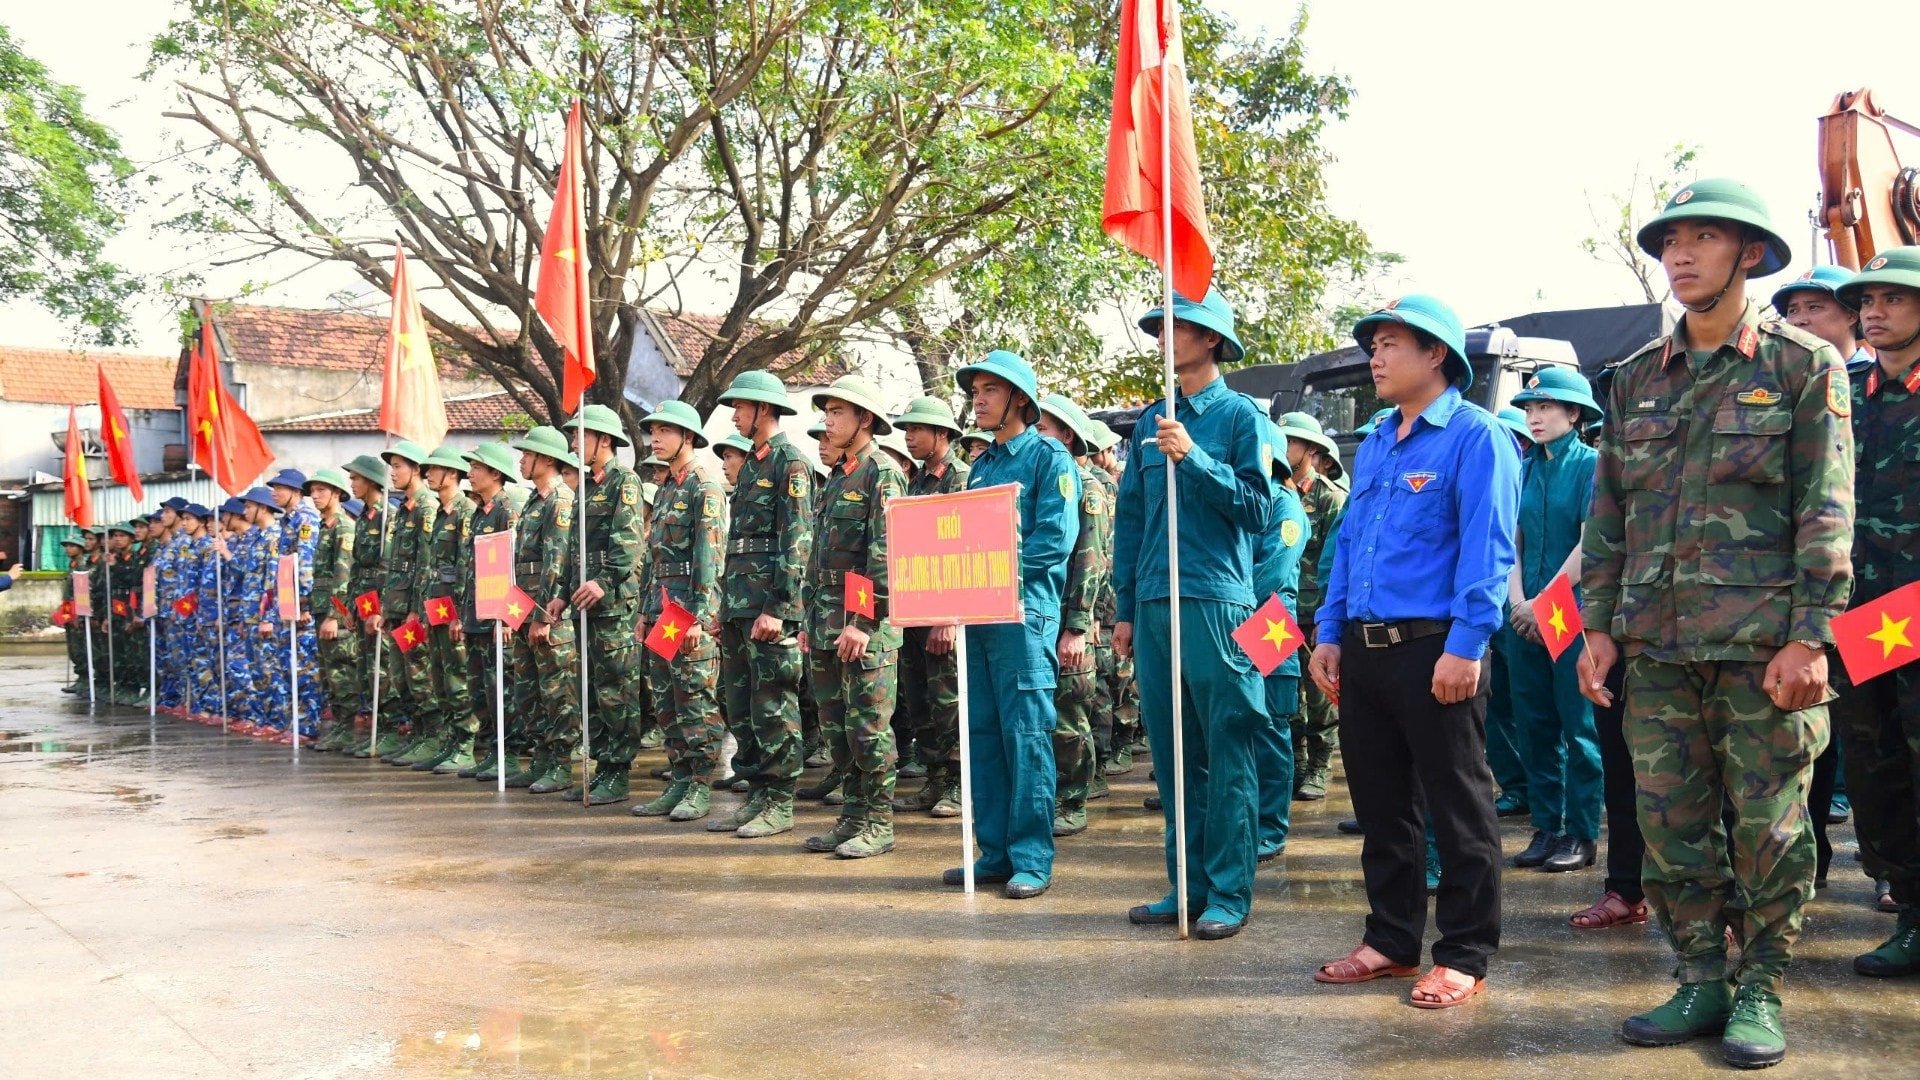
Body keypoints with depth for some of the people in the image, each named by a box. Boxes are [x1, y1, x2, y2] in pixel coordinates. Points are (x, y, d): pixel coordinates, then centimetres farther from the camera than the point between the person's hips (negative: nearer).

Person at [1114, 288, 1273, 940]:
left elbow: (1258, 509, -8)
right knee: (1171, 753, 10)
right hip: (1154, 606, 6)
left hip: (1216, 601, -5)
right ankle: (1187, 885, 19)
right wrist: (1125, 609, 13)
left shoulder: (1240, 415, -1)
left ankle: (1229, 893, 7)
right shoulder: (1152, 420, 14)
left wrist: (1194, 459, -18)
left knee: (1226, 754, -1)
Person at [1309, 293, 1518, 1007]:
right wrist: (1329, 633, 12)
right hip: (1364, 650, 8)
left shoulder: (1475, 437, -6)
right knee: (1380, 805, 14)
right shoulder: (1373, 446, 18)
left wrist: (1465, 645, -21)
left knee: (1457, 809, 3)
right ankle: (1391, 940, 26)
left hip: (1435, 650, -8)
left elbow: (1486, 551, -14)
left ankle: (1464, 958, 12)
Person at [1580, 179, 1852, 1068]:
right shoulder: (1637, 380, 12)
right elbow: (1607, 511, 12)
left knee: (1769, 823, 3)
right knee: (1671, 822, 7)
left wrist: (1809, 636, -12)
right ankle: (1701, 982, 20)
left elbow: (1825, 514, -5)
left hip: (1763, 645, -4)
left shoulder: (1804, 366, 1)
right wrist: (1597, 624, 6)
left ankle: (1760, 991, 17)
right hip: (1659, 645, 4)